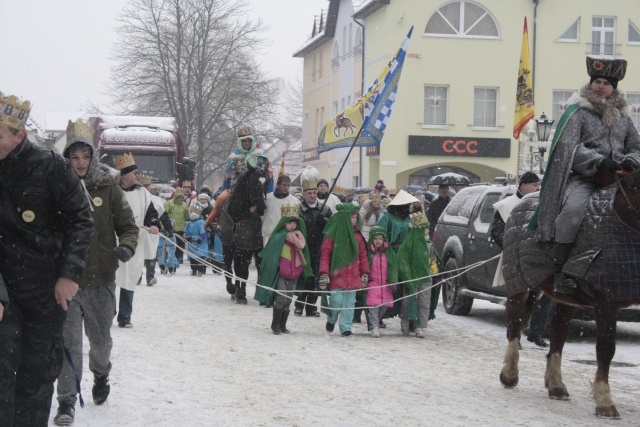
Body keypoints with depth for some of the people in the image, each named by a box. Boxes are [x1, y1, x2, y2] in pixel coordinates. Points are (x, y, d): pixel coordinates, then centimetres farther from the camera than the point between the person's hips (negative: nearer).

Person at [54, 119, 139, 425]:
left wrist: (126, 246, -18)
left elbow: (127, 225, 2)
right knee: (69, 340, -6)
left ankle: (101, 373, 48)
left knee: (100, 337, 19)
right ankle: (67, 402, 2)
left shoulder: (108, 186, -4)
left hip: (101, 277, 1)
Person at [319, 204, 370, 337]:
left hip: (353, 276, 4)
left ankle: (346, 328, 11)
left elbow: (363, 255, 14)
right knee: (337, 301, -7)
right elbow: (325, 254, -5)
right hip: (337, 275, -4)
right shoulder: (332, 235, -5)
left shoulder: (357, 236, 9)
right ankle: (331, 320, 22)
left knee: (349, 302, 3)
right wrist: (324, 273, -11)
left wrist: (365, 273, 10)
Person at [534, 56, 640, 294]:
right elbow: (569, 146, -9)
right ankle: (559, 272, -28)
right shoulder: (578, 112, 4)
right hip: (583, 179, -6)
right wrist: (599, 162, -23)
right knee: (573, 209, -34)